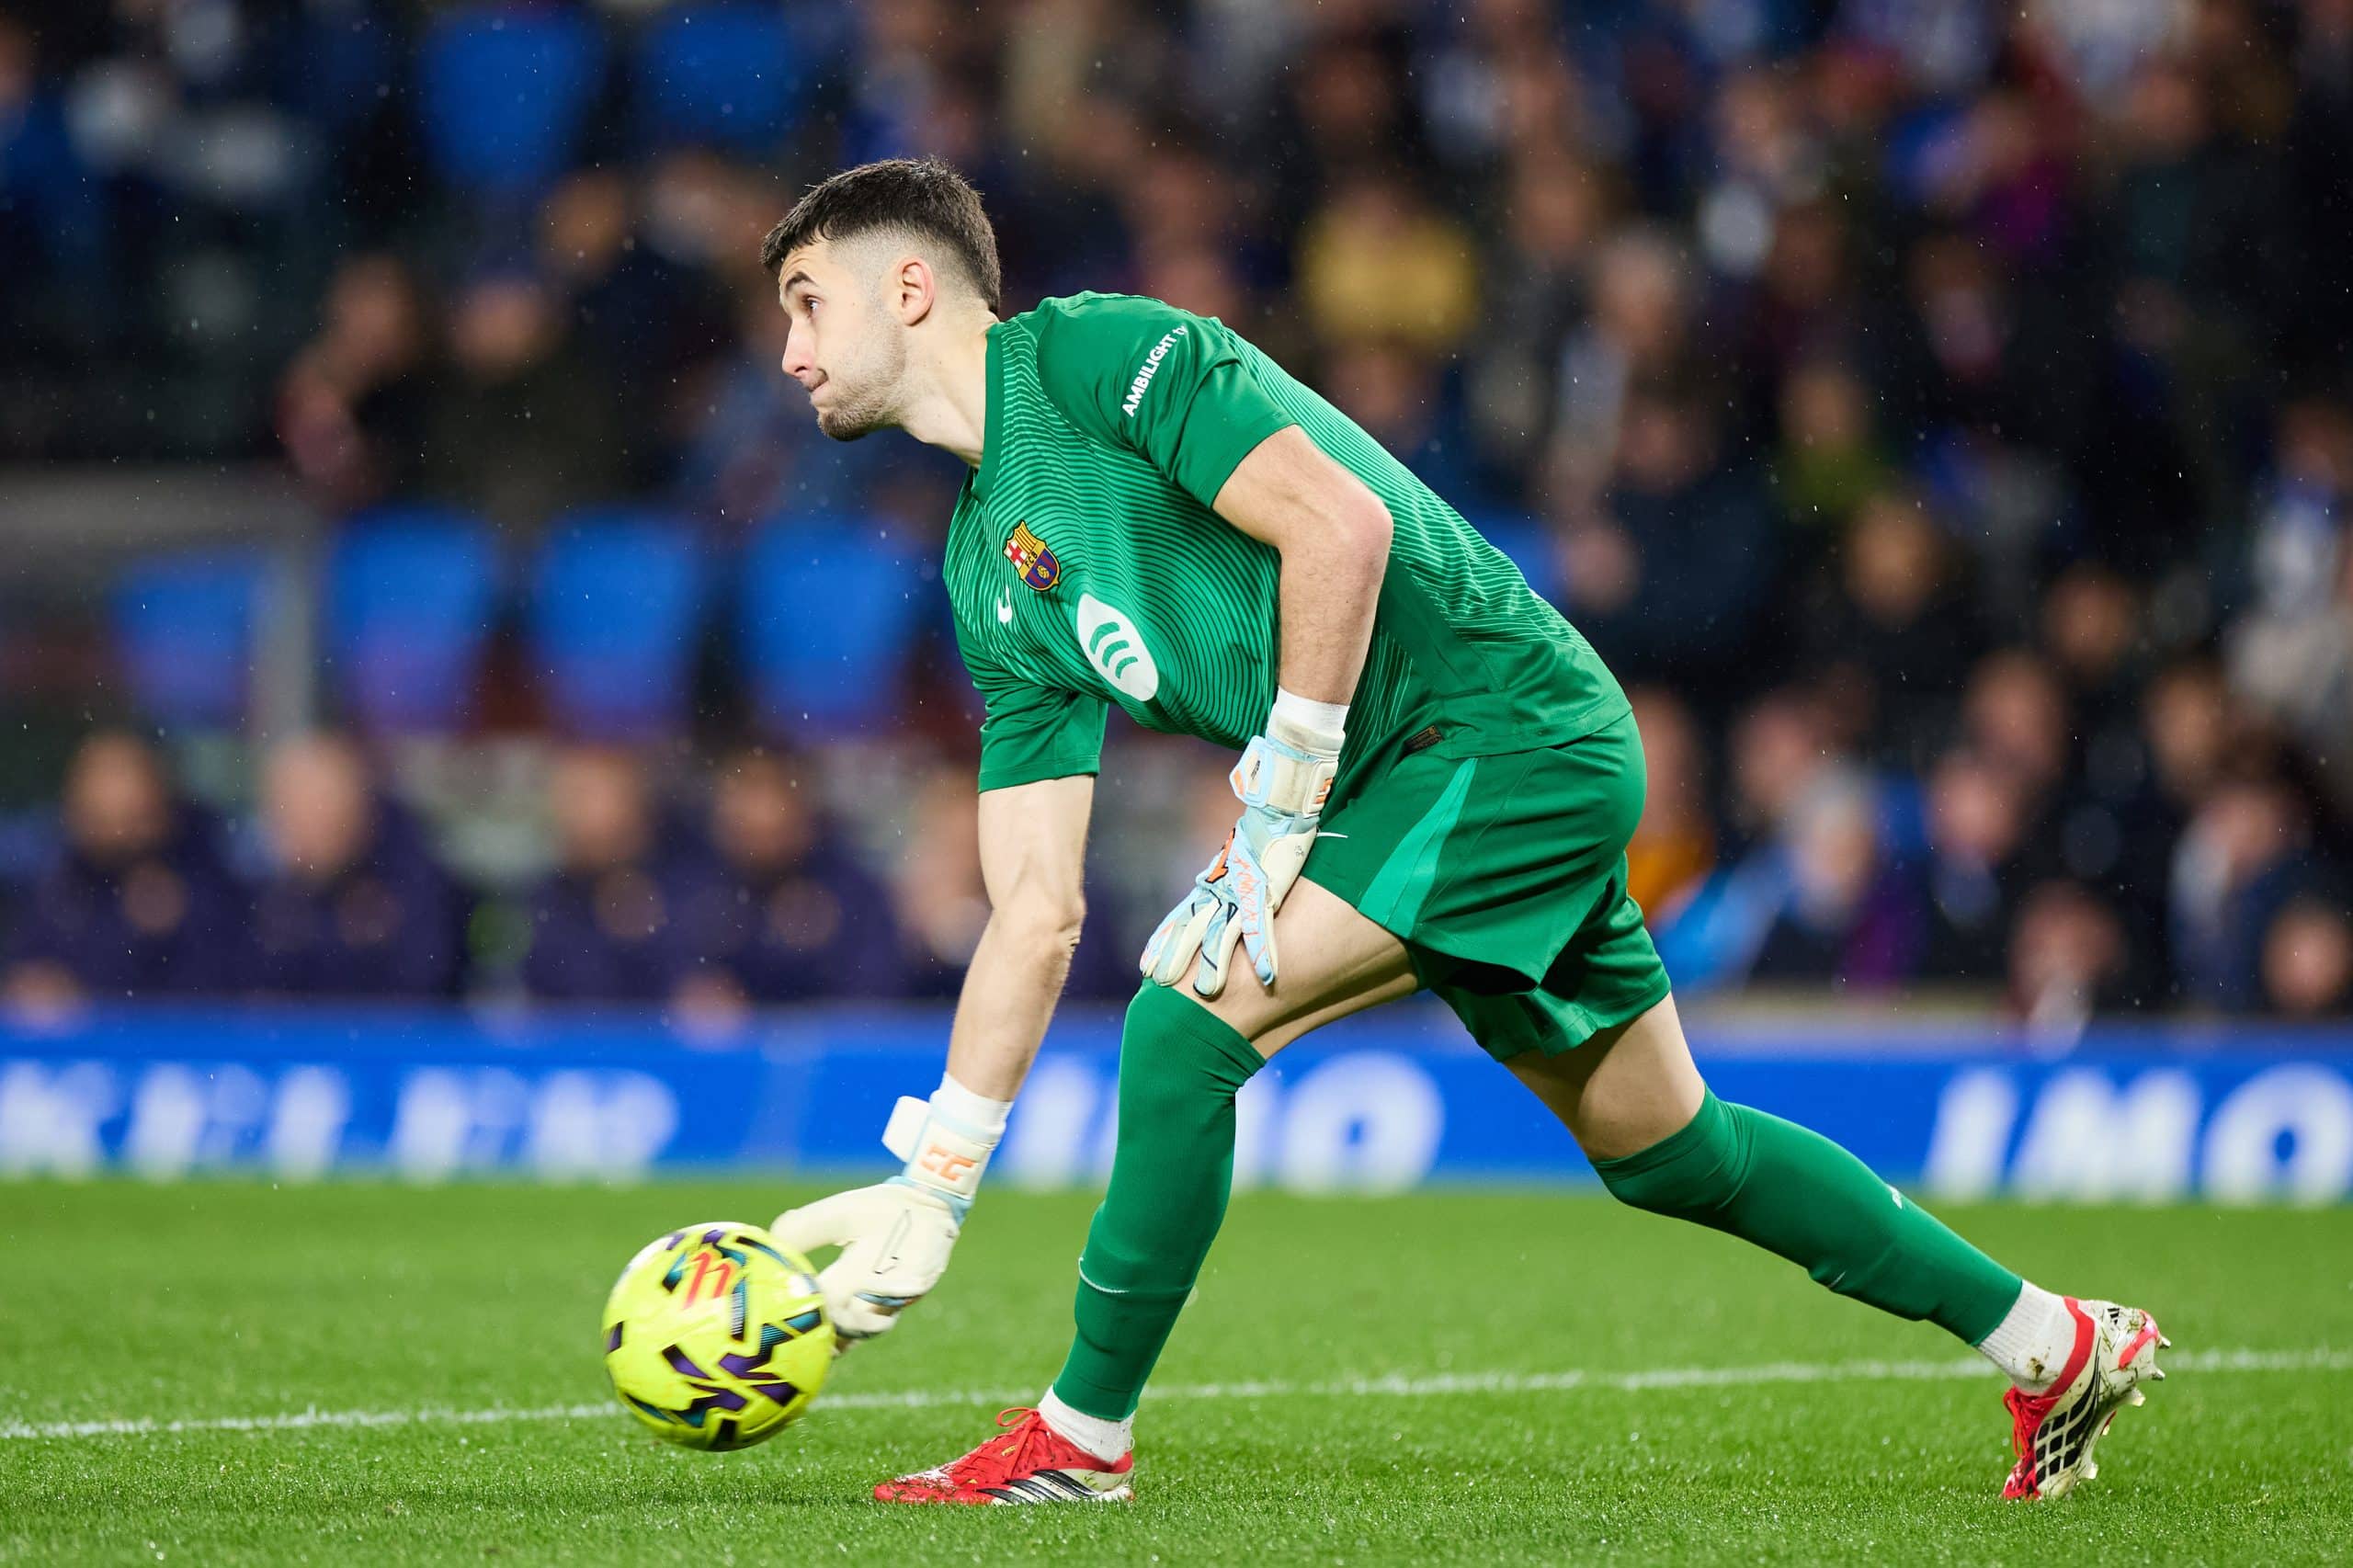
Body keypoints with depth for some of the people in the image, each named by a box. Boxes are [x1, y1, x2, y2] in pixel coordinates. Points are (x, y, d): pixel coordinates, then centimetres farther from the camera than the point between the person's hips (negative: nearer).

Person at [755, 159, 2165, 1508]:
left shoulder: (1097, 351, -10)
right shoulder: (987, 572, 14)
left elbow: (1341, 524, -20)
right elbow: (1037, 908, 12)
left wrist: (1279, 809, -17)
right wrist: (930, 1186, 6)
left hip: (1510, 723, -9)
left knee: (1188, 1015, -18)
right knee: (1660, 1145, 17)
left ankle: (1086, 1432, -5)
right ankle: (2050, 1342, 30)